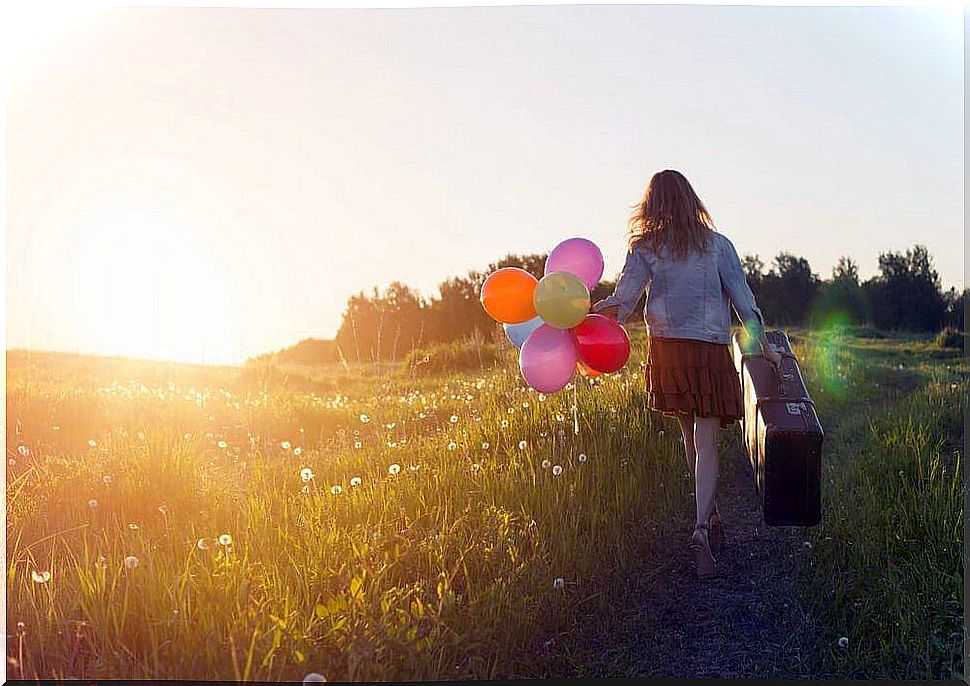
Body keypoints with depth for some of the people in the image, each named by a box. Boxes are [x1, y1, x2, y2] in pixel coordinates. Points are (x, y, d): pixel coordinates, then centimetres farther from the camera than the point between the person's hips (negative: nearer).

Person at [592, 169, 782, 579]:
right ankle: (702, 528, -19)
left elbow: (622, 302, -7)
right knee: (706, 444, -3)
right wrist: (765, 346, 12)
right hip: (710, 351, -2)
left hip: (666, 351, 2)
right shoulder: (717, 246, 3)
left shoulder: (644, 248, 3)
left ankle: (711, 518, 29)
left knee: (690, 437, 18)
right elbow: (743, 299, 4)